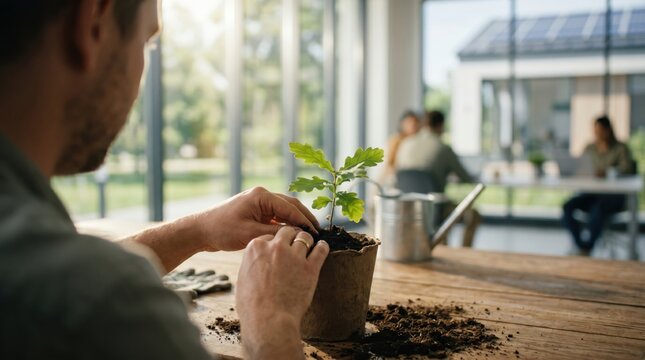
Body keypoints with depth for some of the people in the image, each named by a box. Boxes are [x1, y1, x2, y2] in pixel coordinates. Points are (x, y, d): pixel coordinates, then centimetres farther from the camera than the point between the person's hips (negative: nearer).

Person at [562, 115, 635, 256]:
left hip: (613, 194, -4)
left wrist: (606, 172, -33)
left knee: (598, 208, -38)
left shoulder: (620, 148, 2)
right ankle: (580, 246, -23)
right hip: (590, 192, 4)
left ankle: (586, 248, -28)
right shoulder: (589, 148, 16)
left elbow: (626, 168, -14)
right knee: (567, 206, -26)